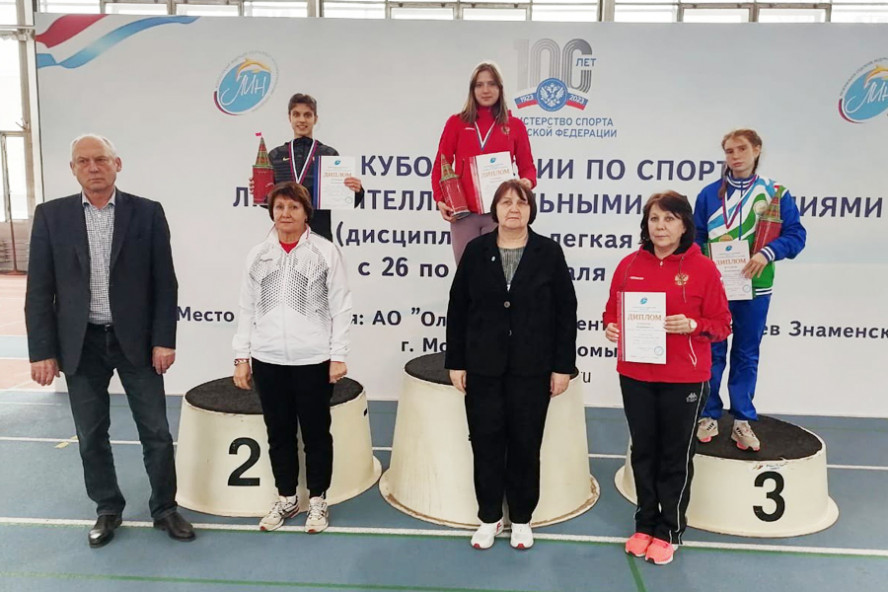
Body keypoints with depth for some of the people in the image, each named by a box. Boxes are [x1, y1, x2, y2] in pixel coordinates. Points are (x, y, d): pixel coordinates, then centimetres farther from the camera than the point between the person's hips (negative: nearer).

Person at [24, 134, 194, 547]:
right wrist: (42, 350, -4)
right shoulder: (51, 215, 1)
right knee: (91, 435, 12)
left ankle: (165, 508, 23)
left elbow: (164, 282, -3)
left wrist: (164, 340, -8)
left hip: (136, 339, -1)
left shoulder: (147, 212, -2)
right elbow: (39, 289, 1)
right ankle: (107, 509, 31)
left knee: (156, 432, 5)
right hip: (80, 343, 1)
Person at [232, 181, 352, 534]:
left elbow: (340, 307, -4)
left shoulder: (326, 251, -3)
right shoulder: (258, 254, 7)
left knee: (316, 432, 9)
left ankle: (318, 500, 26)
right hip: (268, 360, 3)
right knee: (279, 433, 14)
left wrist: (338, 355, -7)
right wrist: (241, 357, 6)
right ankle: (286, 499, 32)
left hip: (314, 360, -3)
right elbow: (247, 309, 9)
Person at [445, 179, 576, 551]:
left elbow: (566, 312, -2)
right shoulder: (476, 251, 1)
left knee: (526, 444, 9)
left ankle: (522, 519, 28)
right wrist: (455, 362, 0)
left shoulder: (549, 253, -2)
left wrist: (563, 366, -5)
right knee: (486, 442, 8)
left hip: (532, 368, -1)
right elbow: (457, 309, 3)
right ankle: (489, 517, 26)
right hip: (483, 367, 1)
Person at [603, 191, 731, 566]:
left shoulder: (702, 268, -6)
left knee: (676, 455, 9)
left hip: (684, 379, -3)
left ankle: (669, 532, 26)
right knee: (643, 451, 15)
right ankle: (645, 525, 31)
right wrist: (611, 328, -10)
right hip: (635, 376, 3)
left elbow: (722, 324, -3)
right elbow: (613, 310, 11)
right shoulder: (629, 265, 2)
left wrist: (692, 325, -22)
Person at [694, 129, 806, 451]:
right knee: (712, 353, 6)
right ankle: (709, 416, 19)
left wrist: (767, 253, -22)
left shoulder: (774, 192, 0)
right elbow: (696, 239, 3)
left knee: (746, 355, 10)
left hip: (754, 288, 0)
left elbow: (796, 235, -5)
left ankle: (743, 420, 20)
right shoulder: (709, 193, 1)